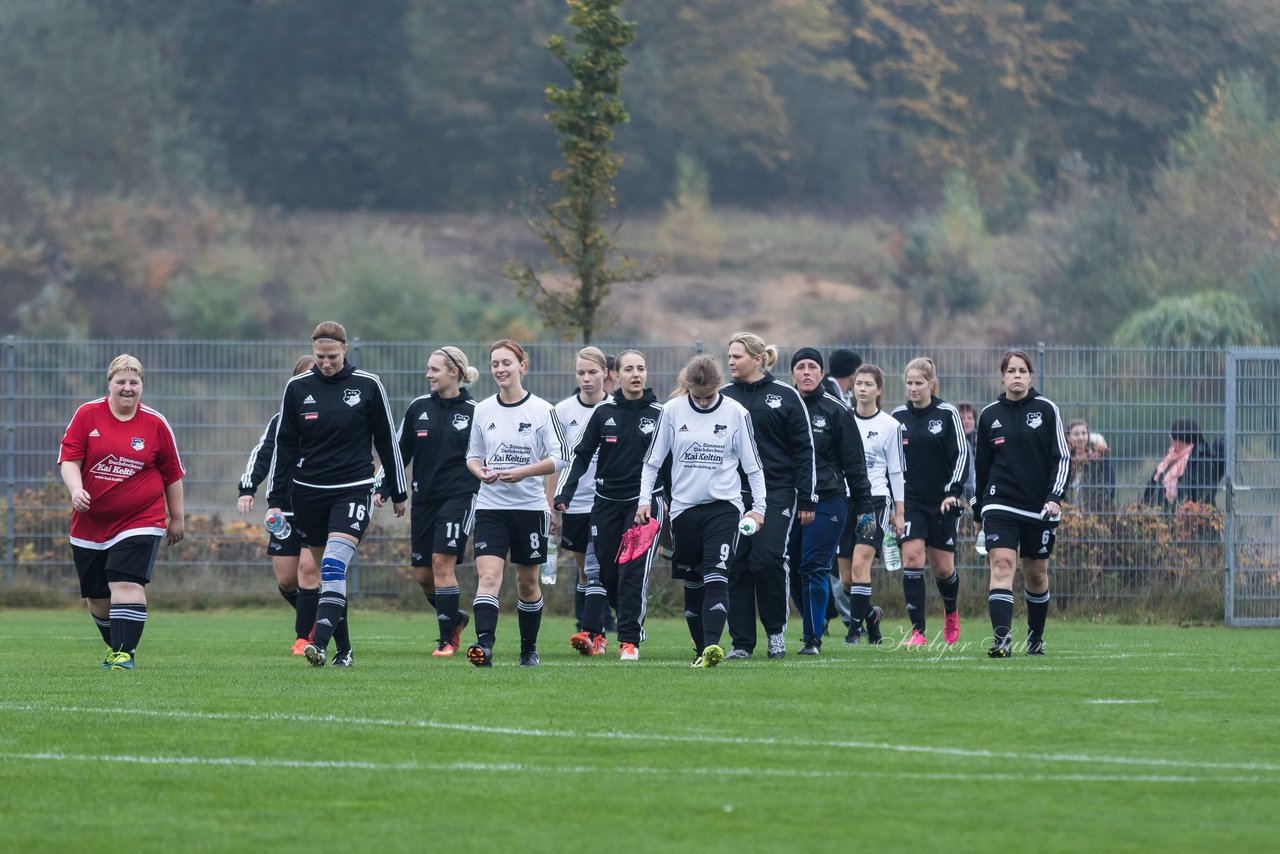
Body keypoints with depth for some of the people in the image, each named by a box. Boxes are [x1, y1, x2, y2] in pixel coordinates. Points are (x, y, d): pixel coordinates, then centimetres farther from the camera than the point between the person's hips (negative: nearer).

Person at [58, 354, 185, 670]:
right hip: (90, 522, 2)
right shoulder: (87, 415, -1)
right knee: (97, 596, 9)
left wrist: (176, 518, 12)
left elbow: (173, 474, 9)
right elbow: (69, 460, -3)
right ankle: (114, 645, 32)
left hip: (139, 521, -2)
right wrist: (76, 490, -22)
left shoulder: (156, 424, 0)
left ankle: (125, 652, -17)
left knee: (127, 585, -19)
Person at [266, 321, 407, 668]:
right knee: (328, 572, 7)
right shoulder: (297, 388, 3)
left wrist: (398, 492, 10)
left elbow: (387, 440, 6)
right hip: (308, 492, 3)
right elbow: (284, 445, 8)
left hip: (353, 489, -3)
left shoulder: (368, 385, -2)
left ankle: (320, 644, -28)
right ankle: (343, 649, 18)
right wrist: (275, 500, 4)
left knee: (334, 567, -19)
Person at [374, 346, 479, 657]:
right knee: (423, 573, 4)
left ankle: (447, 640, -8)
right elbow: (400, 451, 11)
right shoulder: (419, 408, 6)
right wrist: (383, 489, 3)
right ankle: (455, 618, 30)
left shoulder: (474, 411, -2)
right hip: (424, 499, 4)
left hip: (458, 497, -4)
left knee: (442, 562, -15)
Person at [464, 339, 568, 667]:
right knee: (487, 576, -16)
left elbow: (560, 459, -6)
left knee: (527, 583, 9)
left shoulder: (542, 410, -4)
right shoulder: (482, 410, 6)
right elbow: (473, 455, 16)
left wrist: (522, 472, -19)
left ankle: (529, 650, 25)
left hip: (530, 507, -1)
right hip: (490, 506, 1)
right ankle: (484, 645, -28)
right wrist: (480, 471, -7)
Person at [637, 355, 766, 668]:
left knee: (716, 579, -17)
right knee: (692, 583, 7)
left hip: (724, 507, -2)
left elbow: (753, 465, 5)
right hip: (684, 509, 2)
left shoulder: (735, 413, -1)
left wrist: (759, 507, -1)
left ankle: (712, 645, -28)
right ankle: (701, 649, 16)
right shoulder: (672, 411, 1)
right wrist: (644, 499, -1)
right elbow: (653, 460, 8)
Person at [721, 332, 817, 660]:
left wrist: (807, 498, -2)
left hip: (776, 493, -3)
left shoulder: (786, 397, 2)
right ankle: (742, 642, 5)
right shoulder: (723, 397, 10)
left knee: (768, 559, -15)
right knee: (736, 566, -1)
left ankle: (776, 631, 4)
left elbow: (804, 449, 2)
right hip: (734, 494, 3)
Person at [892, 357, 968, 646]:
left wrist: (953, 491, -14)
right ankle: (917, 631, -14)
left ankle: (951, 613, 38)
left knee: (943, 568, 6)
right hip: (910, 501, 1)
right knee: (912, 558, -15)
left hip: (942, 502, -1)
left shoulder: (947, 414, -3)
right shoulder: (898, 416, 4)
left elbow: (961, 454, -3)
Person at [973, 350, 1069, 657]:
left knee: (1036, 573, 9)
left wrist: (1054, 497, -11)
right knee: (1002, 564, -17)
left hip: (1039, 507, 0)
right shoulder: (989, 415, 6)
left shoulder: (1046, 409, 0)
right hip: (1000, 505, 0)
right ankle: (1001, 639, -25)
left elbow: (1061, 457, 0)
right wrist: (979, 506, 16)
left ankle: (1036, 636, 30)